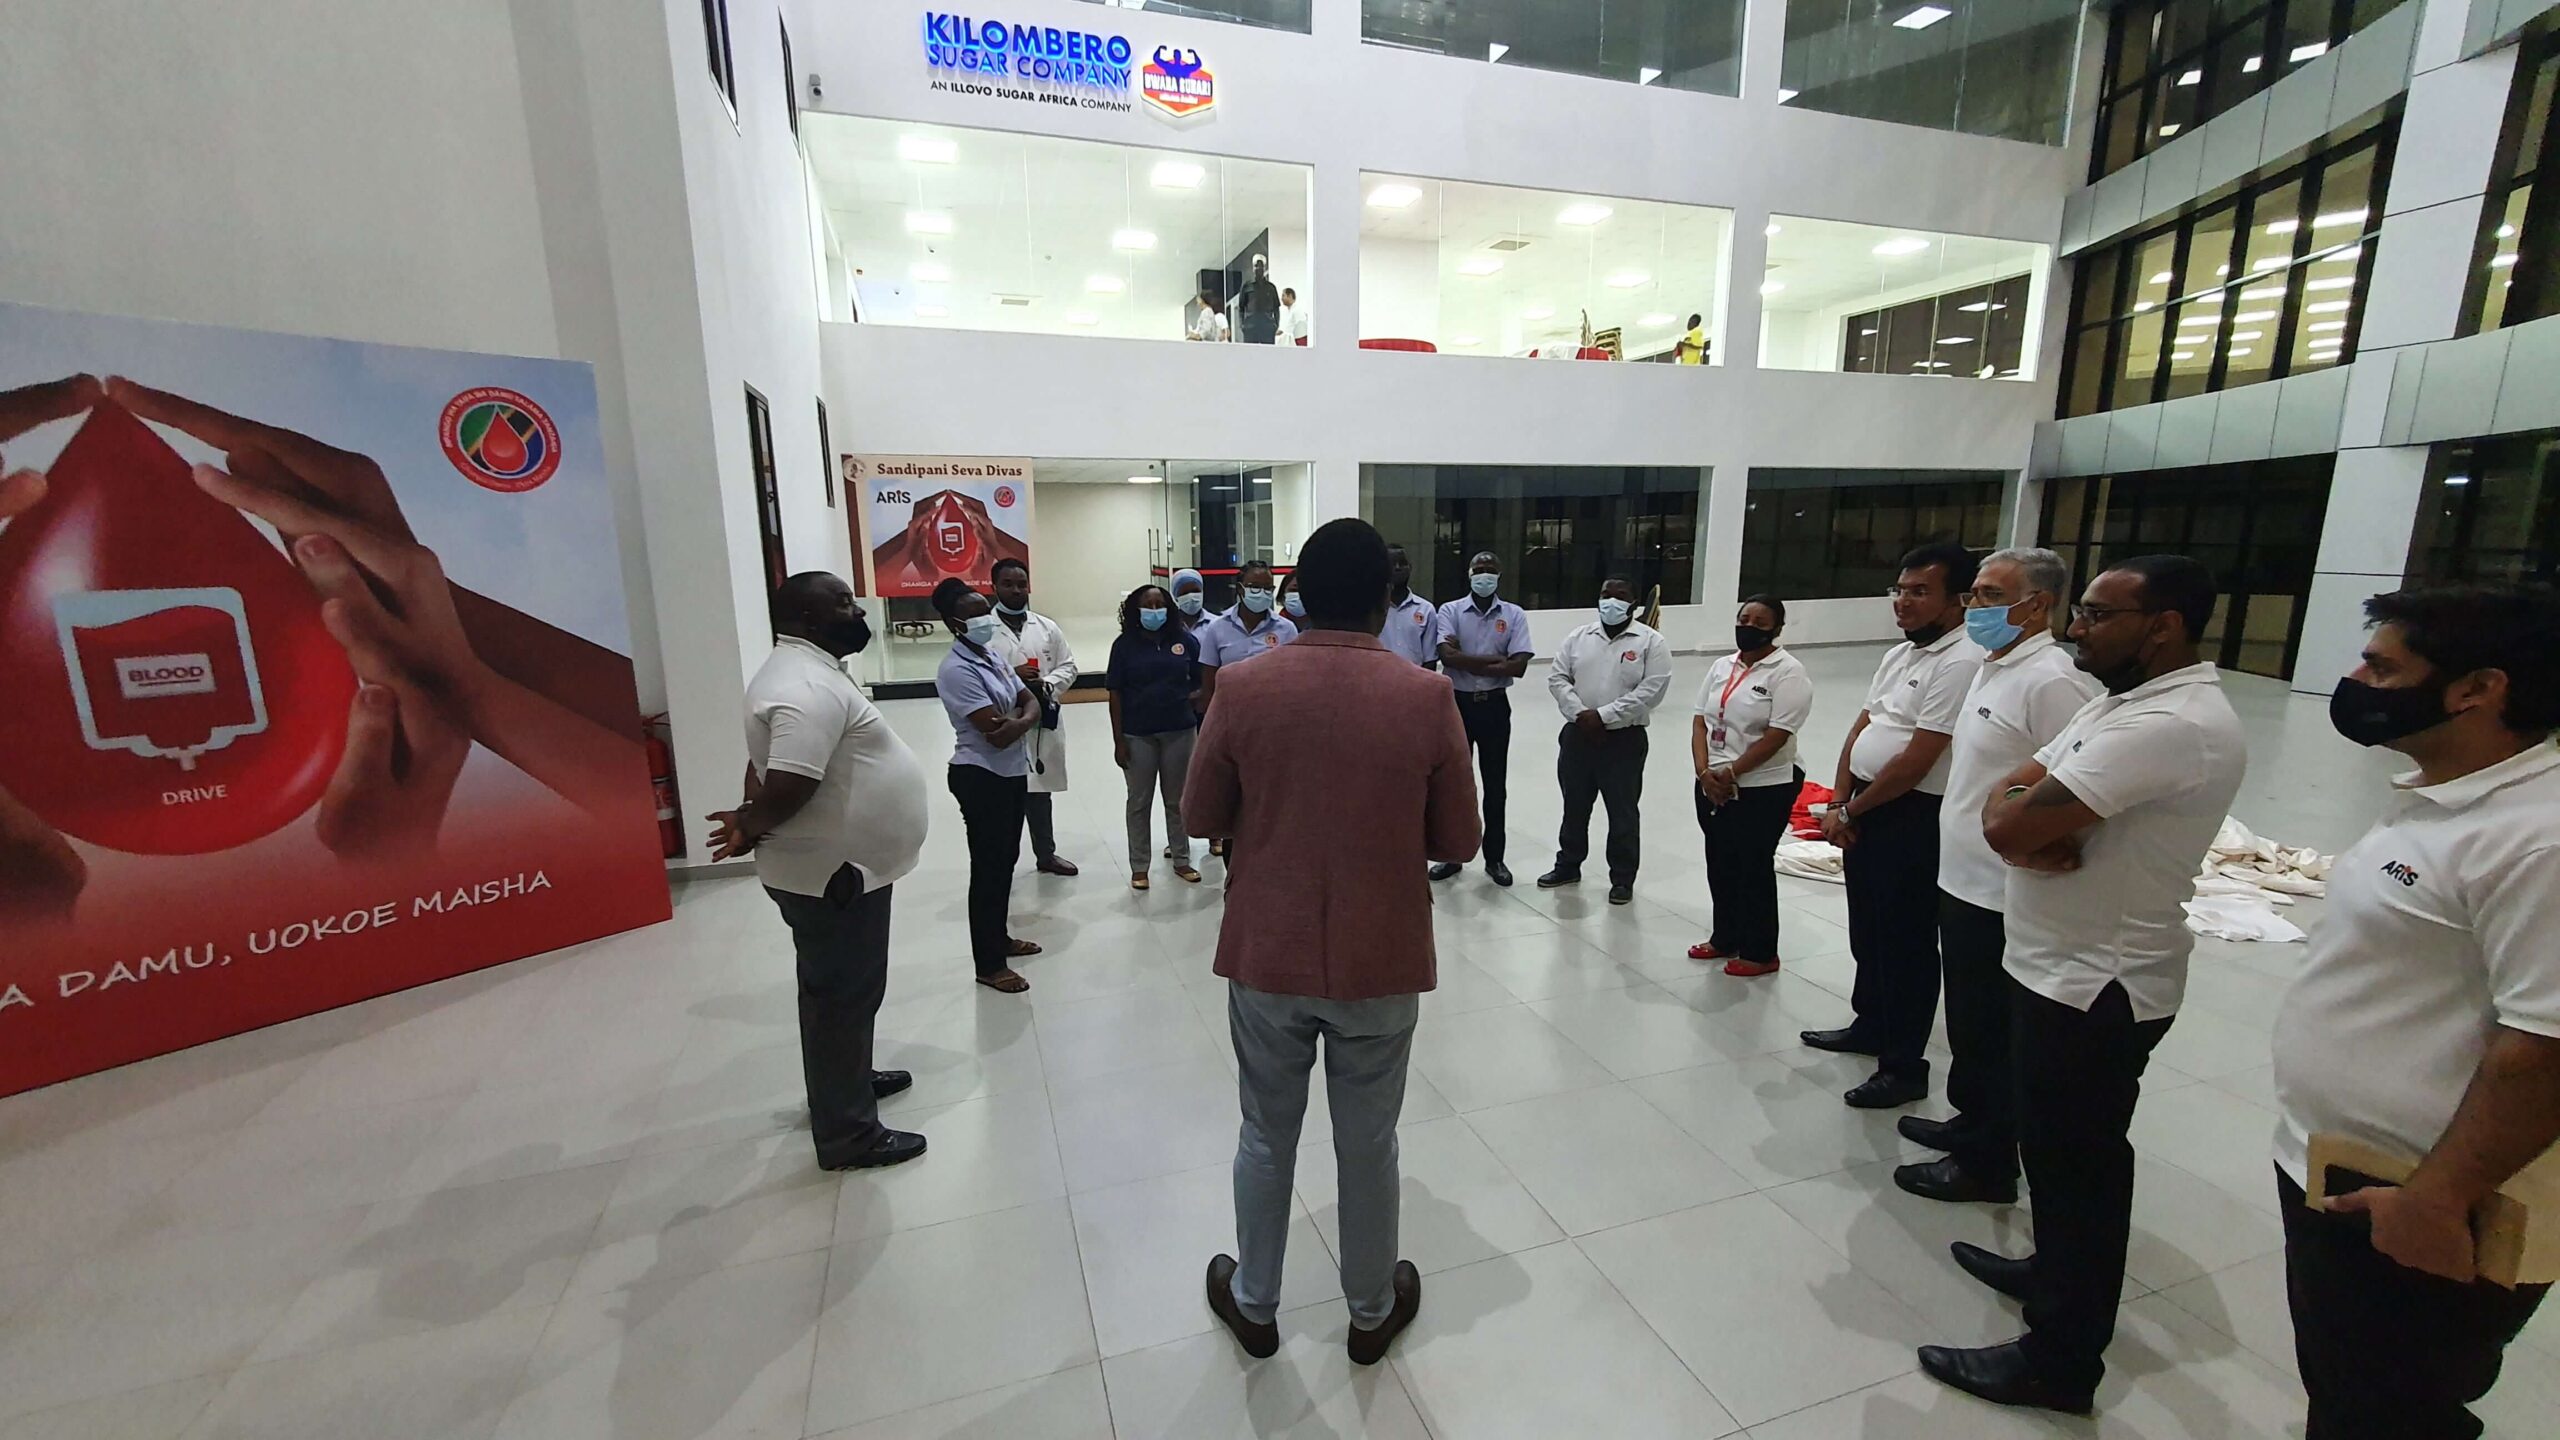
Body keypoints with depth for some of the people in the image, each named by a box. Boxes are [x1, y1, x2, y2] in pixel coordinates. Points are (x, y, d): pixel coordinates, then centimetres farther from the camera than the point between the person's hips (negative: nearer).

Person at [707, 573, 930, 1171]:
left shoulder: (804, 672, 11)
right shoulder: (808, 688, -25)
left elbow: (764, 766, 16)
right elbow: (788, 786, -33)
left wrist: (752, 819, 1)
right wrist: (750, 825, -13)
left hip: (842, 864, 10)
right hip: (830, 873, -10)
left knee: (847, 990, 25)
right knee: (842, 995, 3)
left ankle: (850, 1078, 44)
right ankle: (848, 1134, 17)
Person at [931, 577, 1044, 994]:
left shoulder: (992, 655, 9)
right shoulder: (957, 671, -20)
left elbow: (1032, 703, 5)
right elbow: (997, 734, -26)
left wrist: (1019, 720, -17)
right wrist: (1024, 715, -7)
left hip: (1011, 772, 9)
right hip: (982, 777, -9)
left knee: (1006, 860, 19)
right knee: (988, 867, 0)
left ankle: (999, 938, 35)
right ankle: (989, 964, 11)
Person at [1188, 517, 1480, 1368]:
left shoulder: (1244, 689, -11)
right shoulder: (1426, 698, -13)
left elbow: (1200, 820, -1)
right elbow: (1457, 842, -5)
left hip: (1267, 957, 1)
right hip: (1381, 963, 0)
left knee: (1265, 1136, 20)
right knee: (1368, 1144, 19)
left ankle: (1253, 1304, 41)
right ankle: (1372, 1312, 40)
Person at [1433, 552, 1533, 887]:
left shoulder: (1515, 615, 0)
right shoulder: (1450, 611, -2)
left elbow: (1519, 667, -12)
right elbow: (1448, 657, -17)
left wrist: (1468, 661, -15)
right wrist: (1494, 660, -16)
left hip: (1494, 705, 1)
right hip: (1458, 703, 0)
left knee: (1495, 783, 9)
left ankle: (1494, 858, 23)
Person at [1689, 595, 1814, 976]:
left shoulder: (1788, 672, -12)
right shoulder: (1721, 666, 9)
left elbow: (1777, 736, -18)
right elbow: (1700, 721, 5)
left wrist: (1731, 773, -17)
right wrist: (1704, 771, -9)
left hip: (1763, 788, -6)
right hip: (1713, 785, 7)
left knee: (1754, 869, 3)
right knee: (1720, 865, 15)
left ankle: (1760, 953, 19)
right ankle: (1725, 938, 32)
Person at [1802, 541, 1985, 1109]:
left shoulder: (1961, 662, -18)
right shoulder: (1899, 654, 12)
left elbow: (1917, 760, -21)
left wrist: (1848, 812, -11)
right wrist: (1839, 804, 2)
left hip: (1913, 820, -9)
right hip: (1866, 810, 9)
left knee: (1906, 942, 3)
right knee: (1867, 929, 21)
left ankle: (1903, 1066, 17)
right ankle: (1870, 1025, 39)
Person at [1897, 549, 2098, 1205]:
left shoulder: (2051, 681, -20)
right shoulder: (1993, 668, 11)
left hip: (2001, 898, -9)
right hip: (1963, 880, 9)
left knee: (1990, 1035, 6)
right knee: (1967, 1023, 22)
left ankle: (1987, 1164, 22)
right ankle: (1971, 1122, 39)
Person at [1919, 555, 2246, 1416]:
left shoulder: (2170, 725, -25)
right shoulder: (2121, 703, 9)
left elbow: (2008, 824, -30)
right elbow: (2006, 803, 5)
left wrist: (2021, 808, -8)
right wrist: (2038, 831, -16)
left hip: (2096, 988, -9)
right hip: (2060, 966, 9)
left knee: (2078, 1162, 5)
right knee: (2060, 1149, 24)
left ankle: (2060, 1360, 21)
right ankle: (2058, 1273, 44)